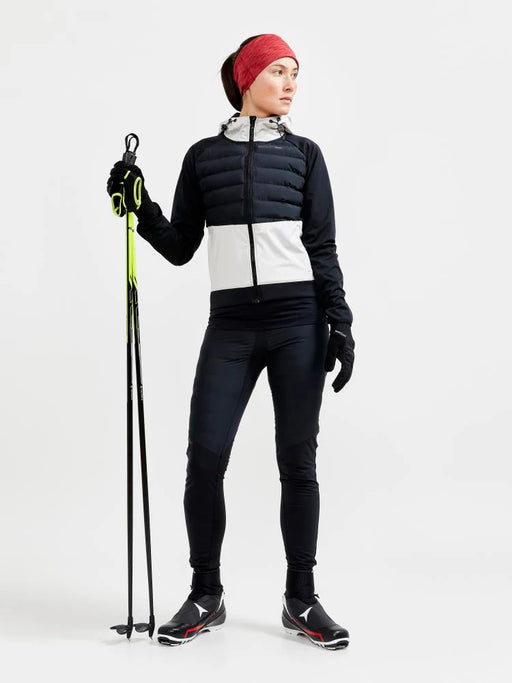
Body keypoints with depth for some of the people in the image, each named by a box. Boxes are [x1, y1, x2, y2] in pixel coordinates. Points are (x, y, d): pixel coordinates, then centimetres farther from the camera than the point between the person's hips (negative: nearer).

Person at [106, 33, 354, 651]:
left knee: (298, 462, 3)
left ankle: (301, 600, 15)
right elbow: (180, 248, 11)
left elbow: (322, 248, 6)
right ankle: (205, 598, 12)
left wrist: (340, 324, -2)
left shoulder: (303, 154, 9)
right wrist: (140, 208, -5)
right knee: (204, 460, -5)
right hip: (231, 326, 1)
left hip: (298, 321, 0)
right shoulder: (204, 156, 10)